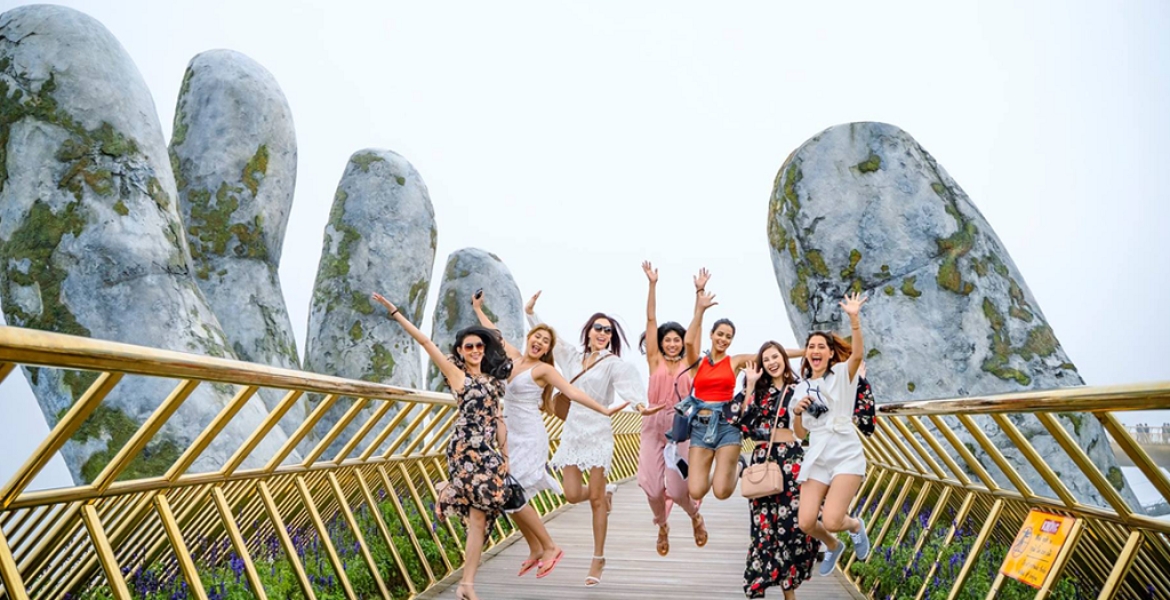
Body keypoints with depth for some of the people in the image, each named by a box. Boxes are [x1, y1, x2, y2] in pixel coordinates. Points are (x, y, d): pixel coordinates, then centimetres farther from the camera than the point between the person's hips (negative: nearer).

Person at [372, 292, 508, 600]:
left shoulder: (492, 379, 18)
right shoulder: (456, 374, 3)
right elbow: (425, 341, -1)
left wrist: (505, 457, 12)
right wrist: (394, 312, -5)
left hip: (489, 451, 5)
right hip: (465, 447, -5)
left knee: (479, 516, 2)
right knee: (477, 514, -20)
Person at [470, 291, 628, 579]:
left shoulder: (543, 369, -8)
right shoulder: (514, 358, 9)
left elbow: (572, 392, -15)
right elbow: (495, 333, 23)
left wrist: (604, 410, -24)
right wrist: (478, 309, 35)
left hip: (529, 438, -7)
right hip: (510, 437, 7)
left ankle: (550, 548, 2)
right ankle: (535, 550, 20)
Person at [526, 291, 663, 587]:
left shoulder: (613, 363, -6)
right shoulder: (573, 357, 10)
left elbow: (628, 385, -24)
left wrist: (640, 405, -44)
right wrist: (530, 313, 21)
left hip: (598, 433, -5)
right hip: (572, 432, 5)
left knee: (595, 500, -1)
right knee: (573, 494, 1)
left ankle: (598, 560, 11)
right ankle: (605, 493, 36)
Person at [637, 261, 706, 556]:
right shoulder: (655, 360, 4)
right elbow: (650, 320, 1)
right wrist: (653, 284, -2)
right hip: (653, 425, 1)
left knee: (677, 488, -3)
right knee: (653, 487, -1)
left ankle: (695, 516, 32)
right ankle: (662, 527, 30)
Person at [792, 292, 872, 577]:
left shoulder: (841, 374, 1)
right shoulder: (801, 388, 12)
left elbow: (858, 354, -22)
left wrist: (854, 318, -35)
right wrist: (797, 411, -6)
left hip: (846, 456, -4)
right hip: (817, 459, 4)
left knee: (831, 521, -18)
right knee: (806, 522, -7)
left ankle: (855, 526, 21)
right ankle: (833, 546, 29)